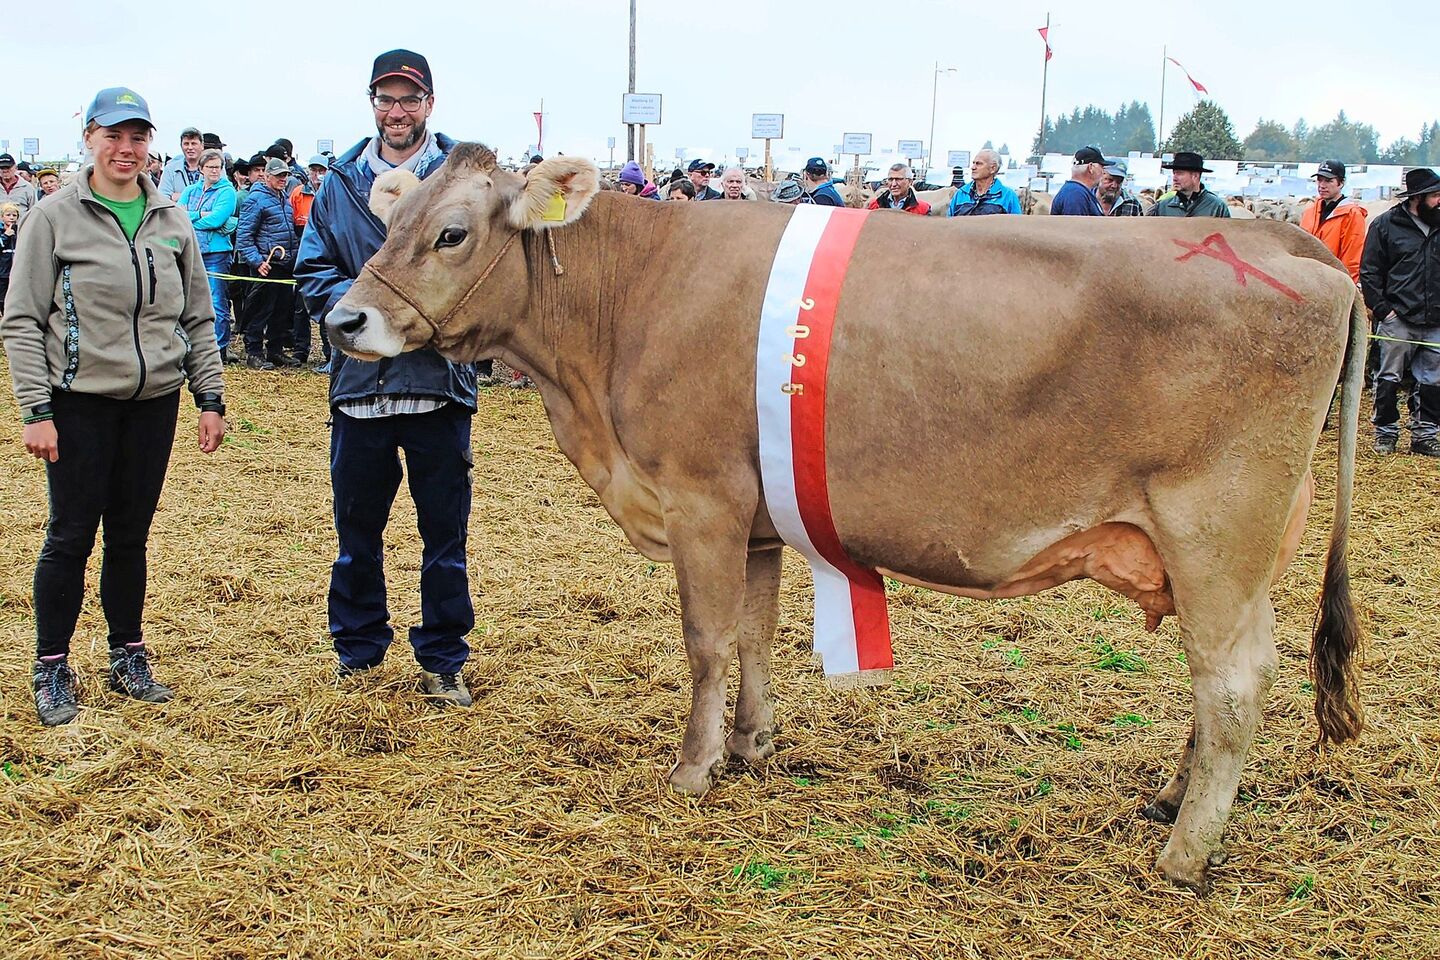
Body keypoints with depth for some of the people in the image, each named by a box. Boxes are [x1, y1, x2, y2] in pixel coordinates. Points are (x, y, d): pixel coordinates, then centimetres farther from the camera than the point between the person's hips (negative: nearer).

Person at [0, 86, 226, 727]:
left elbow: (198, 318, 11)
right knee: (71, 537, 2)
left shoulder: (172, 221, 6)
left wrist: (210, 398, 6)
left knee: (131, 535, 11)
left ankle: (129, 657, 24)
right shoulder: (55, 217, -4)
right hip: (80, 403, -3)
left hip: (155, 402, 3)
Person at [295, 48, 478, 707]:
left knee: (445, 534, 5)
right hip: (358, 384, 2)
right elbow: (313, 275, 5)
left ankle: (442, 663, 19)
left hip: (440, 382, -2)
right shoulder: (339, 185, 10)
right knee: (357, 530, 13)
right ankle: (357, 649, 28)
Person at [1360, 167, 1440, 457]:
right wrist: (1381, 309, -8)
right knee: (1389, 379, 2)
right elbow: (1369, 272, 0)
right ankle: (1385, 433, 14)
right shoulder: (1386, 224, 0)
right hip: (1398, 320, -3)